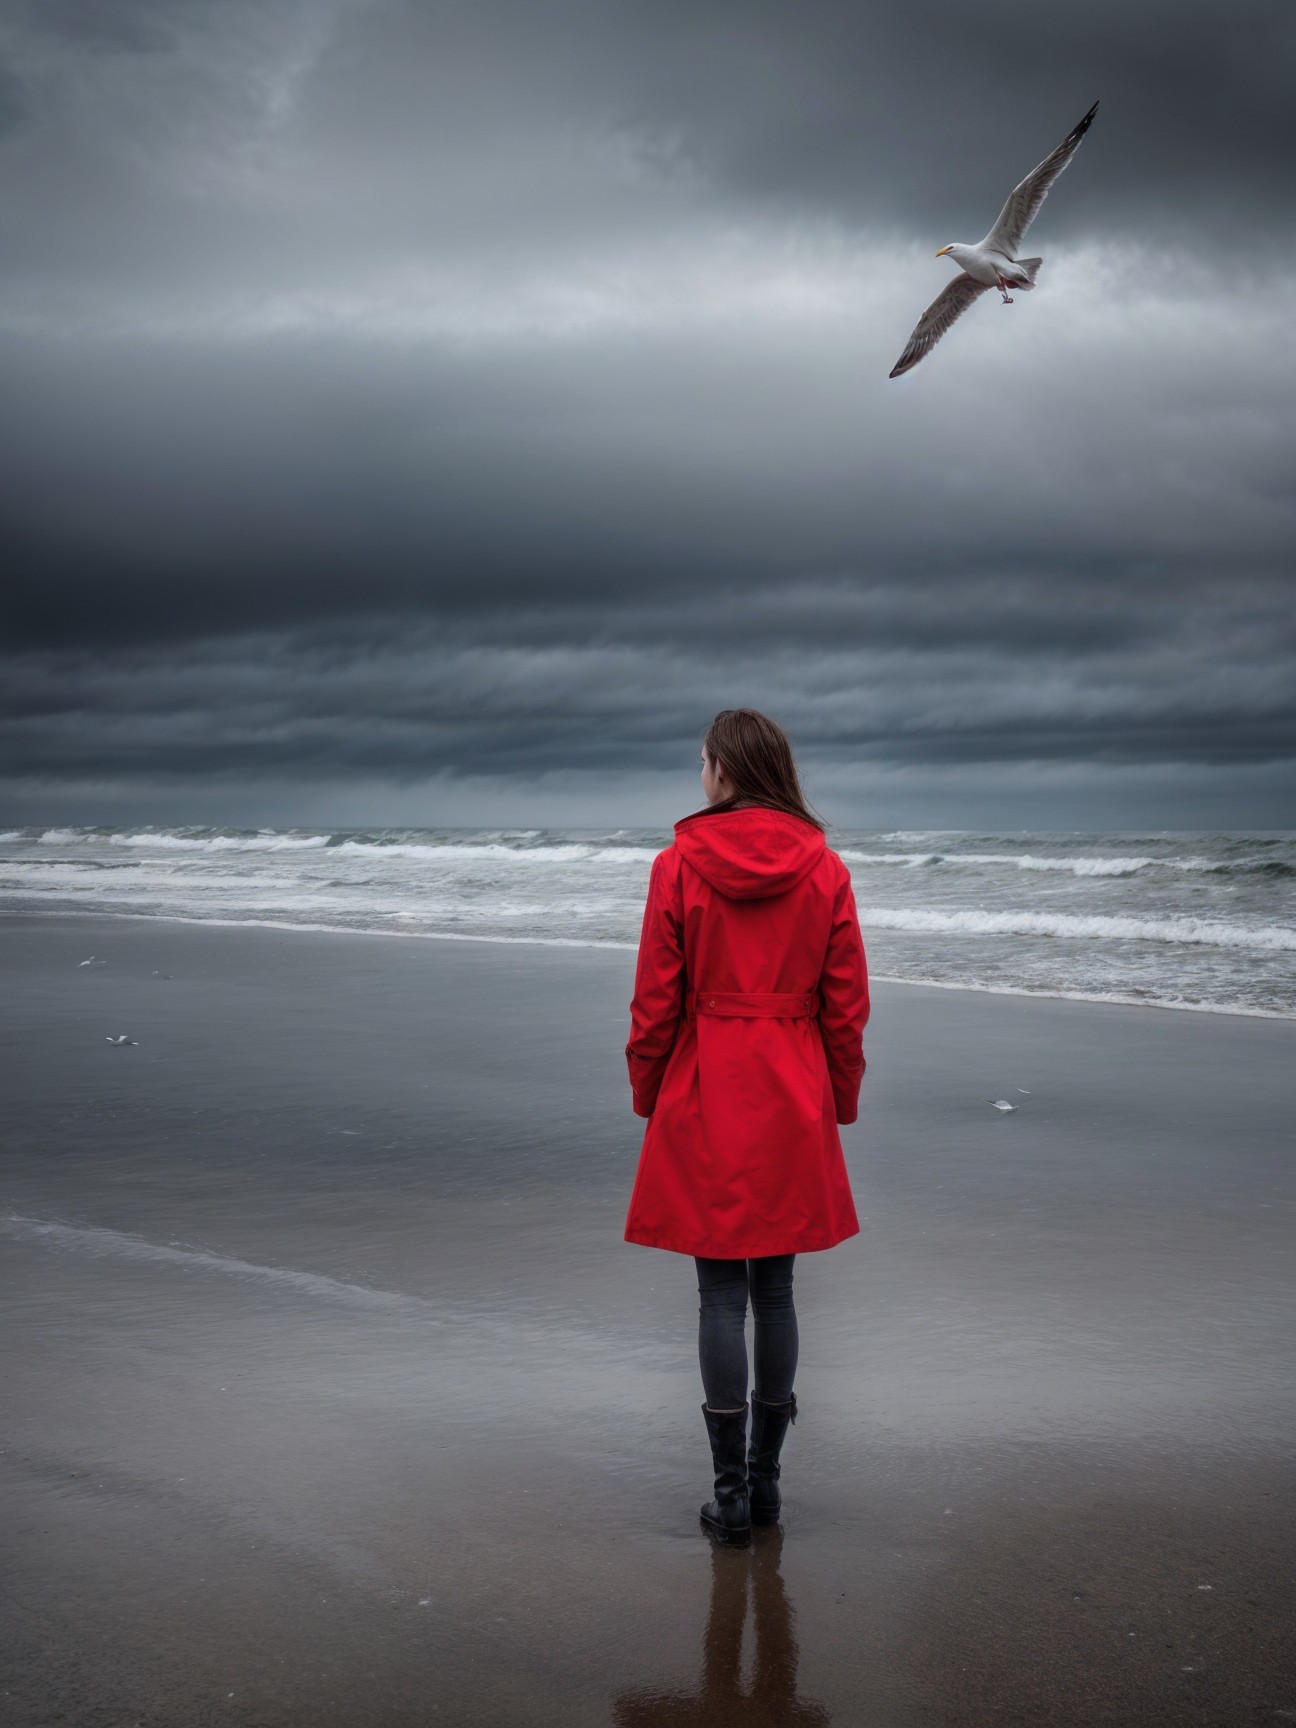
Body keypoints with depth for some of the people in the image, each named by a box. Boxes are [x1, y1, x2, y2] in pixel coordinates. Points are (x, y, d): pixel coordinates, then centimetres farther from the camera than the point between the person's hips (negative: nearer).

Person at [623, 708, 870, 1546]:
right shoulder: (824, 871, -1)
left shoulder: (680, 866, -7)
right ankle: (767, 1477, 21)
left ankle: (731, 1491, 8)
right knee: (775, 1289, 12)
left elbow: (656, 1000, -5)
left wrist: (648, 1094, 7)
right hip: (793, 1101, 2)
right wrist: (838, 1103, 12)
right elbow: (847, 1004, 1)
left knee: (721, 1294, 3)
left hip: (705, 1099, -2)